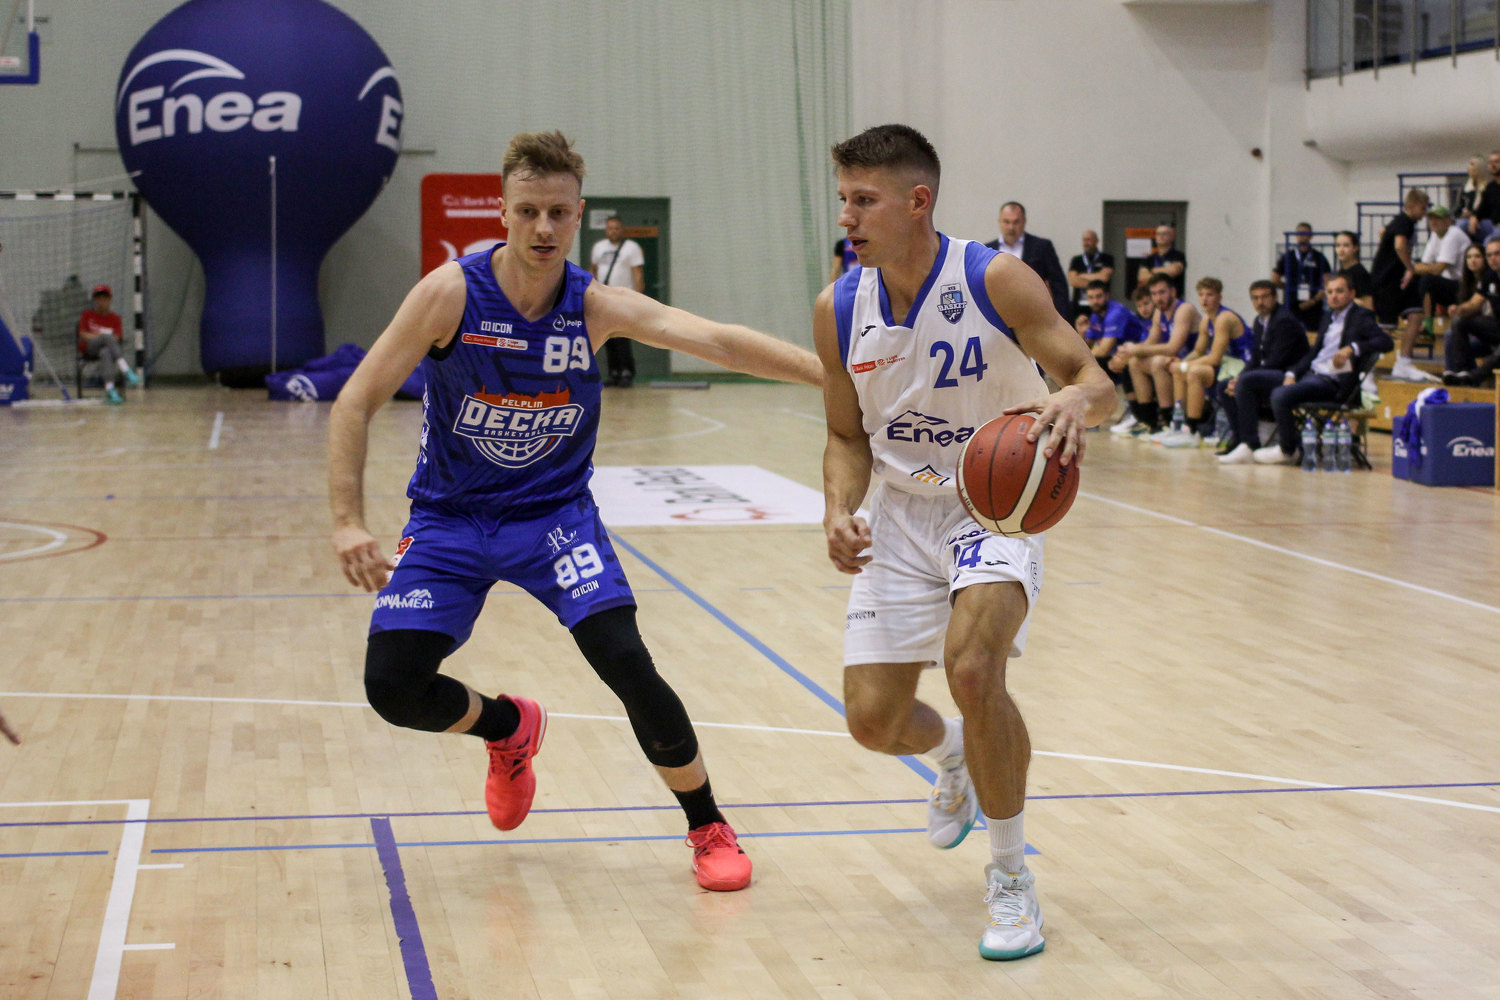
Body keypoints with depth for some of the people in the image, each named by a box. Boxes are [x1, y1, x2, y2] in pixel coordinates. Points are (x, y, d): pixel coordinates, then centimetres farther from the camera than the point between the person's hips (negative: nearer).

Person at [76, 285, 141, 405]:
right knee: (107, 336, -35)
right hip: (88, 349, -1)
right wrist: (98, 336, -14)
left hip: (106, 347, 1)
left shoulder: (115, 317, 14)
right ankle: (127, 372, -53)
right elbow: (83, 334, 3)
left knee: (105, 352, -40)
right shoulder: (87, 314, 15)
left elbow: (117, 337, 0)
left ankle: (109, 389, -60)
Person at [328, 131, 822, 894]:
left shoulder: (596, 306, -14)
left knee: (627, 664, -19)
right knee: (393, 687, -9)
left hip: (555, 514, 0)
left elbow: (715, 341, -26)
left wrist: (829, 373, -39)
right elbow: (355, 404, -14)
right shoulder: (452, 294, -18)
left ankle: (708, 828, 4)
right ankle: (508, 728, 26)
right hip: (449, 517, 1)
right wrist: (348, 522, -25)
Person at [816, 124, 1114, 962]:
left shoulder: (996, 281, -19)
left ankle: (1012, 876, -8)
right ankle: (953, 753, 42)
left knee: (972, 666, -29)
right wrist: (840, 510, -15)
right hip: (904, 511, 4)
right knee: (873, 721, 1)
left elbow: (1099, 381, -18)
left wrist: (1075, 402, -42)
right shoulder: (839, 311, -7)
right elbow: (848, 436, 5)